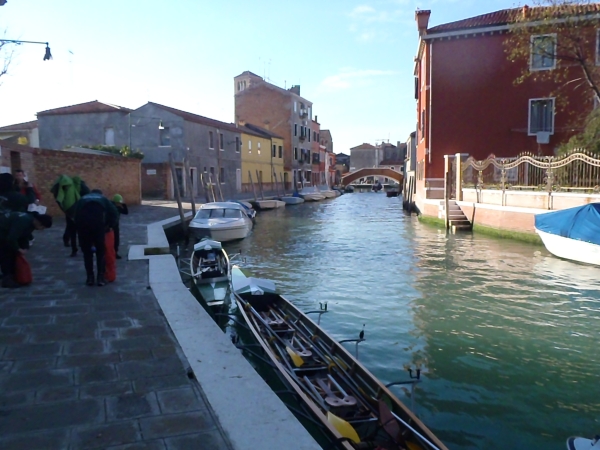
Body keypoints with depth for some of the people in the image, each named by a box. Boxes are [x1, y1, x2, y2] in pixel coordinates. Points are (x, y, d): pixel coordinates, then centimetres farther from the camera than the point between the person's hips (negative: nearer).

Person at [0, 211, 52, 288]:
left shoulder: (31, 221, -4)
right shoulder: (23, 222, -36)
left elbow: (25, 237, 6)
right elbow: (11, 238, -36)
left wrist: (25, 248, -6)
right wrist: (18, 249, -24)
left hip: (7, 232, 10)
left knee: (12, 253, 10)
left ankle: (12, 276, 18)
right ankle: (7, 279, -7)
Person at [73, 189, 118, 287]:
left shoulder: (82, 199, 30)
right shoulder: (103, 199, 26)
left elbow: (73, 213, 18)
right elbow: (115, 213, 10)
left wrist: (78, 226, 23)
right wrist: (110, 226, 19)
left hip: (82, 223, 1)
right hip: (98, 223, -1)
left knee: (87, 252, 15)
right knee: (100, 251, 12)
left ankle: (90, 278, 16)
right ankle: (101, 278, 11)